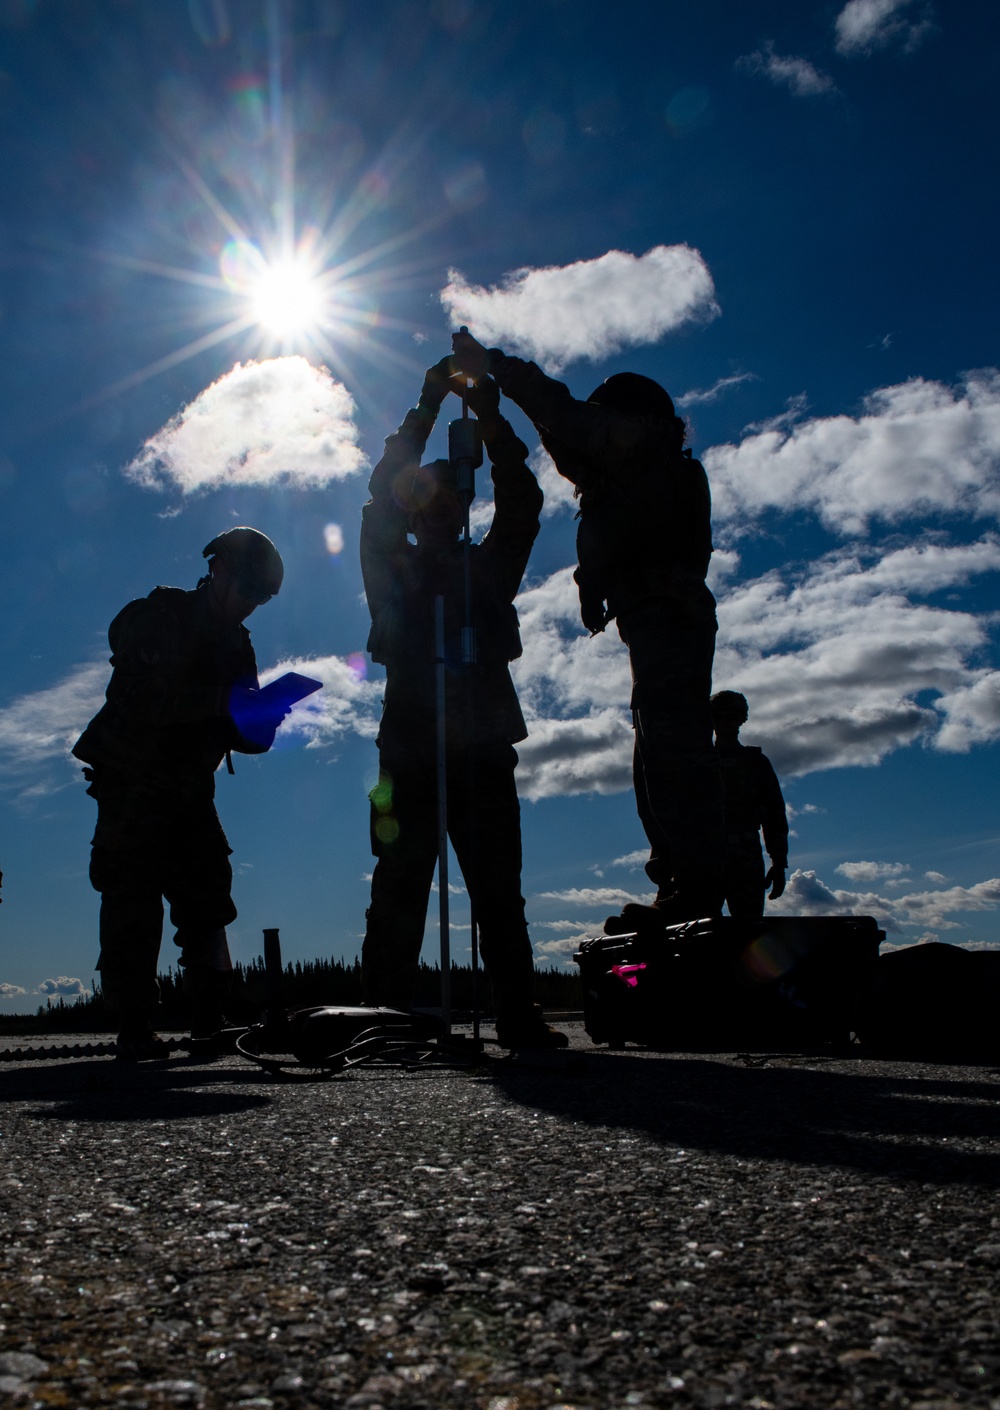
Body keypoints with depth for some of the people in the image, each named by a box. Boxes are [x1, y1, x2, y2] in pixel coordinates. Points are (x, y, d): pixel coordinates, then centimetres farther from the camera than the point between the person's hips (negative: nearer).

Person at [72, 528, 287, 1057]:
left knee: (207, 889, -1)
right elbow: (145, 699, -26)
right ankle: (133, 1023, -6)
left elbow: (237, 733, 5)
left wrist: (258, 724, -18)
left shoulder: (236, 642, 10)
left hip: (188, 790, 6)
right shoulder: (152, 618, -9)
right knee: (133, 895, -10)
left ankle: (211, 1014, 6)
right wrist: (224, 700, -34)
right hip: (130, 783, -5)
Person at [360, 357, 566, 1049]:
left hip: (484, 753, 2)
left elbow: (523, 504, 8)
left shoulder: (488, 571, 20)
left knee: (500, 894, 2)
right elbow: (381, 496, 4)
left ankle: (519, 1014, 5)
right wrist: (427, 408, 0)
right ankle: (383, 1018, -5)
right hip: (411, 755, -2)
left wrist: (490, 418, -1)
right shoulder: (394, 570, 16)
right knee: (400, 891, -5)